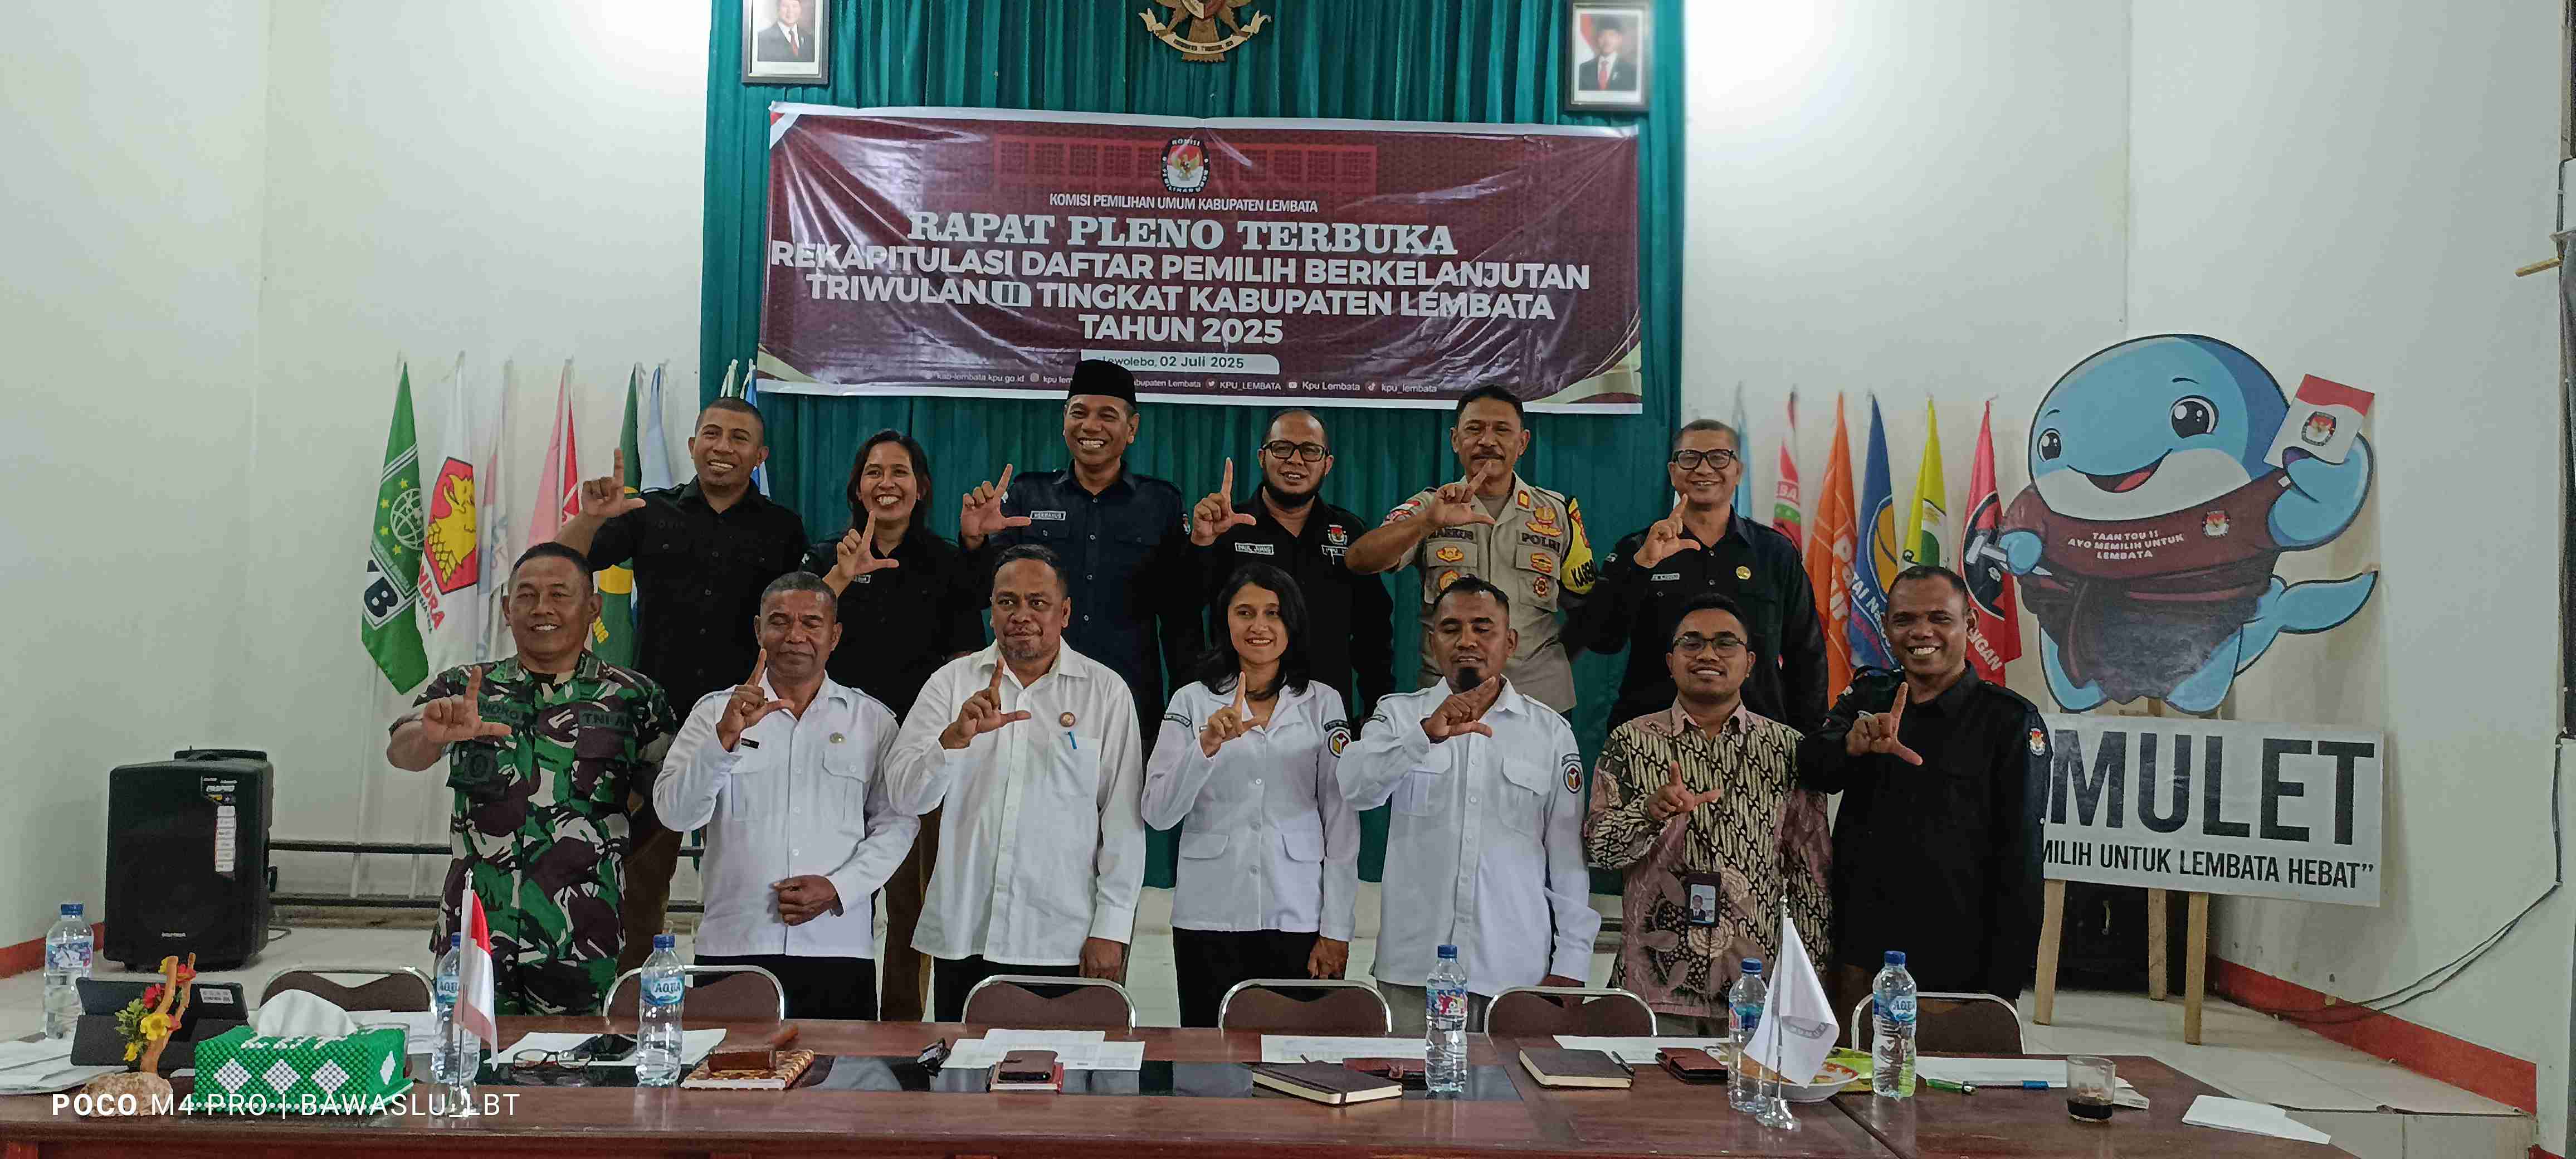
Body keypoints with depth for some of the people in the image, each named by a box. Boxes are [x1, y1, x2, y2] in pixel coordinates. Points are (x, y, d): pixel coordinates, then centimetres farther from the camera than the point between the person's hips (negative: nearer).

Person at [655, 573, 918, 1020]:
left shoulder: (872, 719, 8)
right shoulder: (716, 712, 7)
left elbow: (897, 822, 6)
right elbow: (675, 813, -3)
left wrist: (839, 888, -8)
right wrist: (726, 737, -17)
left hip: (839, 947, 0)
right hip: (732, 945, 0)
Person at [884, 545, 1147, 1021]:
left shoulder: (1105, 691, 1)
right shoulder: (952, 682, 6)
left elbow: (1123, 820, 0)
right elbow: (904, 797, -2)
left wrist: (1111, 929, -4)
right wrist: (958, 735, -19)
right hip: (962, 935, 2)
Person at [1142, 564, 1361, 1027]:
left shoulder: (1323, 703, 5)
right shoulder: (1192, 701, 5)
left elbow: (1342, 820, 3)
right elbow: (1158, 814, -3)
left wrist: (1336, 929, -3)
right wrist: (1208, 745, -18)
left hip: (1297, 918, 0)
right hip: (1209, 918, 0)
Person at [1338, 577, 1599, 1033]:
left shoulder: (1551, 732, 9)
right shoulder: (1400, 714, 7)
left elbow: (1569, 855, 7)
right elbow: (1356, 785, -12)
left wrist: (1571, 964, 1)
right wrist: (1428, 734, -27)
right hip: (1414, 965, 0)